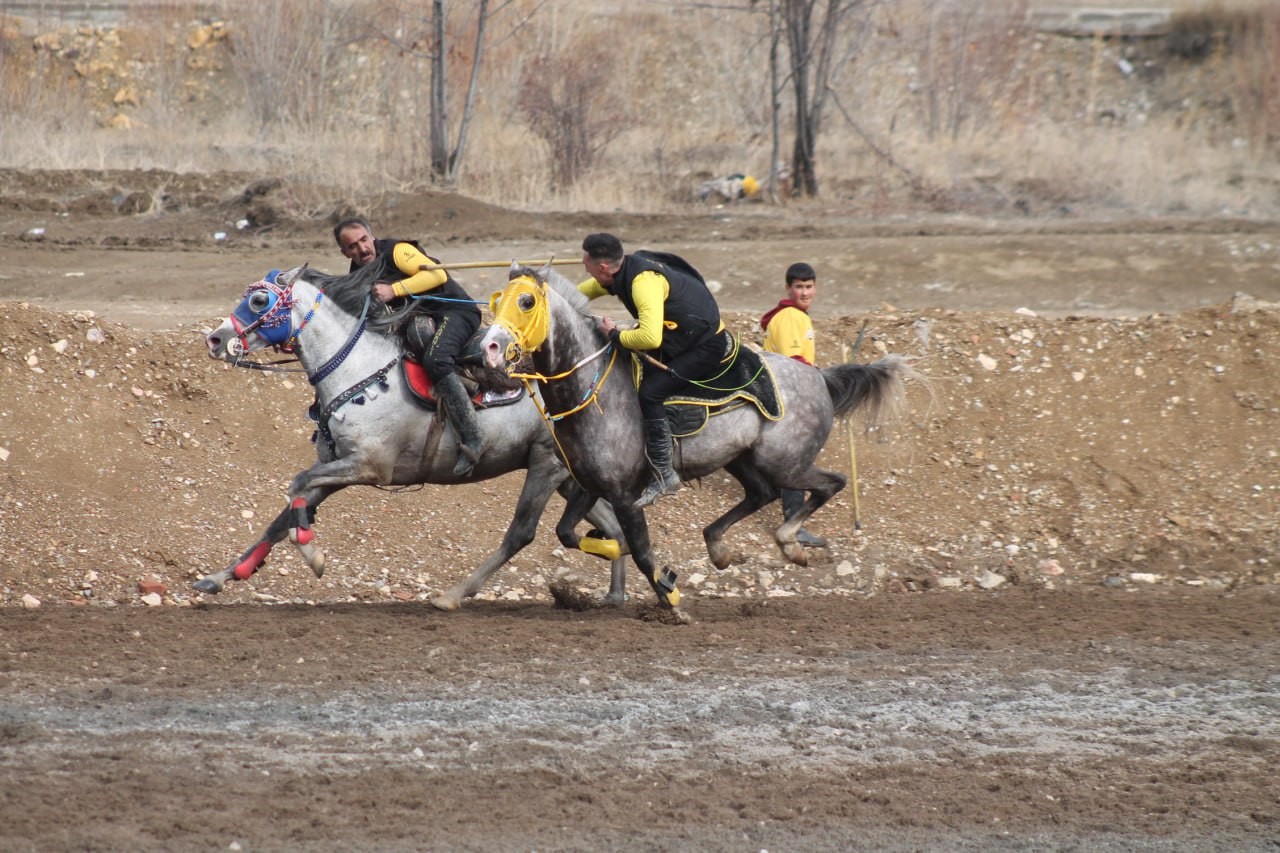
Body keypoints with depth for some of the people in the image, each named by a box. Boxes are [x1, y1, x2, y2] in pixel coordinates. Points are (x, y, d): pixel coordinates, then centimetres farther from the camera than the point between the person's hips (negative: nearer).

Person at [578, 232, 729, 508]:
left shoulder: (644, 281, -30)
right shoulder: (624, 271, 1)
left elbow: (651, 338, -42)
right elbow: (583, 291, 24)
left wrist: (615, 335, -25)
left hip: (705, 347, -10)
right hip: (678, 340, 10)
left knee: (650, 392, -22)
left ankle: (664, 476, -16)